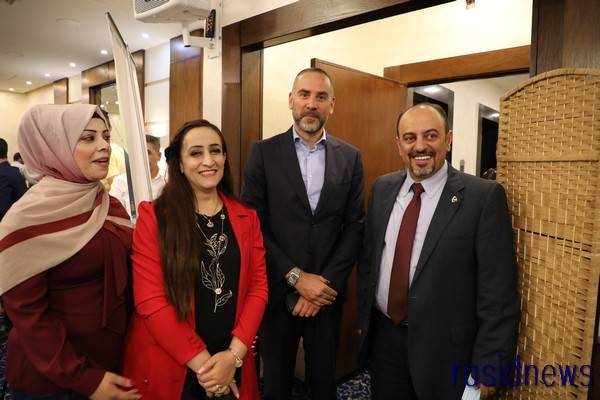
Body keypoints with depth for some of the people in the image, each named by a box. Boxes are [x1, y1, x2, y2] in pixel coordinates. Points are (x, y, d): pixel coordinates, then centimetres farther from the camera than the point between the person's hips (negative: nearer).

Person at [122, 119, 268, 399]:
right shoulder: (153, 216, -9)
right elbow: (150, 300, -13)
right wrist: (202, 362, -14)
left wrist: (235, 353, -12)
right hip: (168, 367, -2)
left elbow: (258, 286, -1)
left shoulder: (246, 217, 1)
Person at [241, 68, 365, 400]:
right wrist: (295, 277, -14)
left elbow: (355, 226, -1)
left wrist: (326, 284, -10)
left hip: (327, 292, 2)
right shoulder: (263, 152, -5)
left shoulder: (350, 158, 1)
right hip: (277, 292, -1)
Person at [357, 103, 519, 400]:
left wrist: (488, 368, -11)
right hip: (383, 337, 4)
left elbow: (497, 291, -13)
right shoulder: (382, 188, 1)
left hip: (444, 348, -3)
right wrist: (363, 317, 10)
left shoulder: (484, 196, -14)